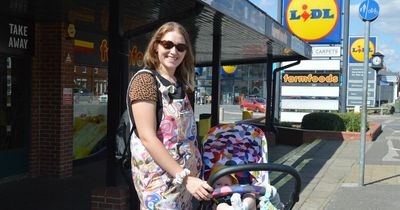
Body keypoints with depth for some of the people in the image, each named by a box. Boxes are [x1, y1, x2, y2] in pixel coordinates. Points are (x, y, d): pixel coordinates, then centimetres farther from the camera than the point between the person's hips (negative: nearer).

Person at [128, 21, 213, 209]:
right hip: (158, 176, -7)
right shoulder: (146, 80, -13)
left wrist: (192, 173, 10)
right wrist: (185, 177, -24)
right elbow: (148, 138, -21)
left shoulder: (180, 84, 10)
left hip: (184, 173, 7)